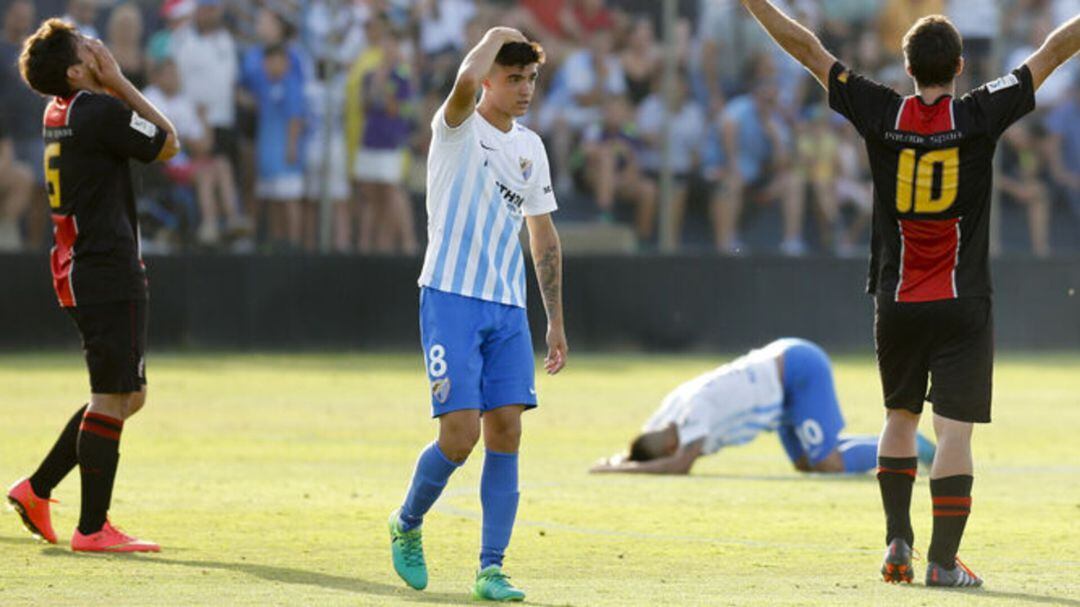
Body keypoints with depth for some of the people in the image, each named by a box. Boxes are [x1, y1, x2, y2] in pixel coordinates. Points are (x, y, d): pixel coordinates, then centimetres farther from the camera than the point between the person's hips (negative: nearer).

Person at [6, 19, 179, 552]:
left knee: (129, 396, 17)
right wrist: (119, 82, -4)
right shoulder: (101, 112, -15)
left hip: (79, 269, 10)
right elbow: (168, 143, -4)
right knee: (113, 397, -6)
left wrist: (115, 86, 14)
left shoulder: (60, 114, 12)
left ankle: (36, 489, 18)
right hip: (109, 273, -10)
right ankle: (92, 528, -5)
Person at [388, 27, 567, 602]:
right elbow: (465, 83, -29)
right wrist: (495, 36, -10)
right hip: (451, 299, -6)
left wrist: (556, 320, 18)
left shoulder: (530, 148, 15)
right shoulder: (457, 129, -4)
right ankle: (407, 524, 15)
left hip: (508, 311, 6)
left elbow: (544, 238, 21)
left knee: (506, 432, -4)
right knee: (460, 434, -12)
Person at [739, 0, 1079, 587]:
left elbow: (806, 48, 3)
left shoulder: (881, 115, -3)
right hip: (962, 307, -3)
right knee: (954, 430, -4)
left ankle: (897, 540, 14)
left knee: (900, 418, 21)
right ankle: (943, 561, -8)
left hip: (896, 303, 3)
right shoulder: (979, 115, -7)